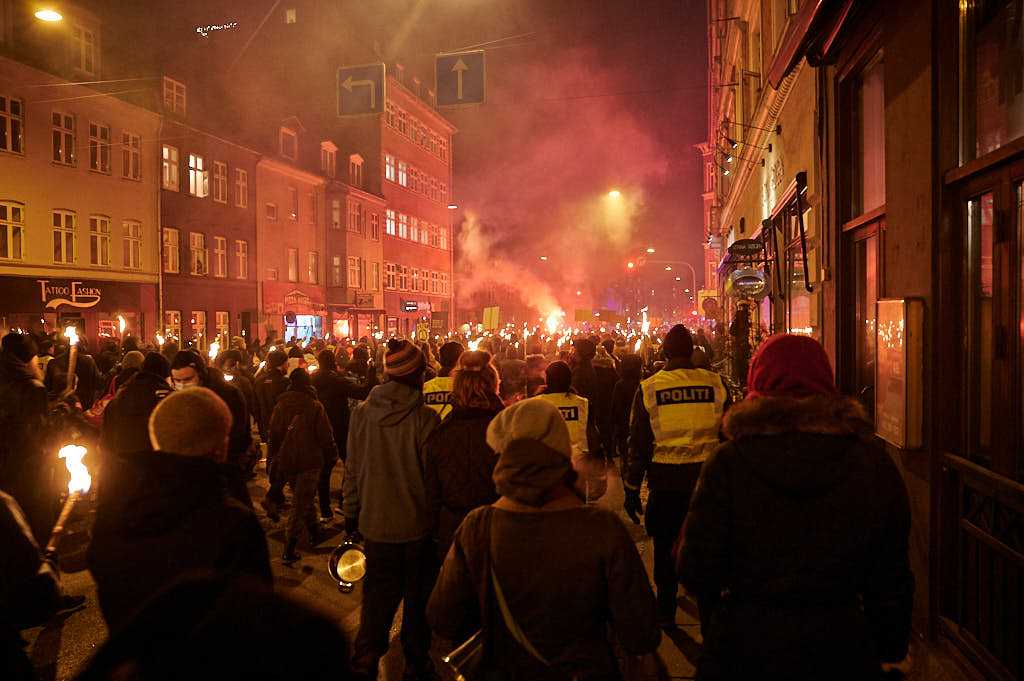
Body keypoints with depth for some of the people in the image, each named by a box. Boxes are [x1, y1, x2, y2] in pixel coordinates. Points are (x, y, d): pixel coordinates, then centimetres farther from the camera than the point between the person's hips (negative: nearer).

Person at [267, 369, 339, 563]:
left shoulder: (280, 405, -1)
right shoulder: (315, 406, -13)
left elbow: (274, 434, 6)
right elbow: (325, 435, -9)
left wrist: (275, 457, 17)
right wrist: (332, 454, 6)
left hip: (286, 461, 4)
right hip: (309, 461, -4)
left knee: (303, 498, 23)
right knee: (301, 503, 1)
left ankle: (314, 534, 36)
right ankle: (289, 550, -2)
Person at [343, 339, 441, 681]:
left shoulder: (361, 413, -7)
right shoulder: (426, 418, -17)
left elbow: (352, 470, 1)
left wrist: (351, 515, 12)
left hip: (375, 523, 3)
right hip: (417, 524, -2)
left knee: (377, 597, 18)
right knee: (417, 599, 16)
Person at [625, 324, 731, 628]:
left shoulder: (649, 388, -4)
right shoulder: (715, 383, -3)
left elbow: (638, 442, -2)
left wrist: (632, 488, 4)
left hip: (666, 478, -1)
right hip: (709, 476, 1)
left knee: (665, 543, 14)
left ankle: (666, 612, 23)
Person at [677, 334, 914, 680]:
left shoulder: (728, 463, -14)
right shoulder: (875, 466, -5)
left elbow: (697, 572, -14)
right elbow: (891, 577, 0)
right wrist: (890, 649, 14)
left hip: (744, 643, -2)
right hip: (840, 646, 2)